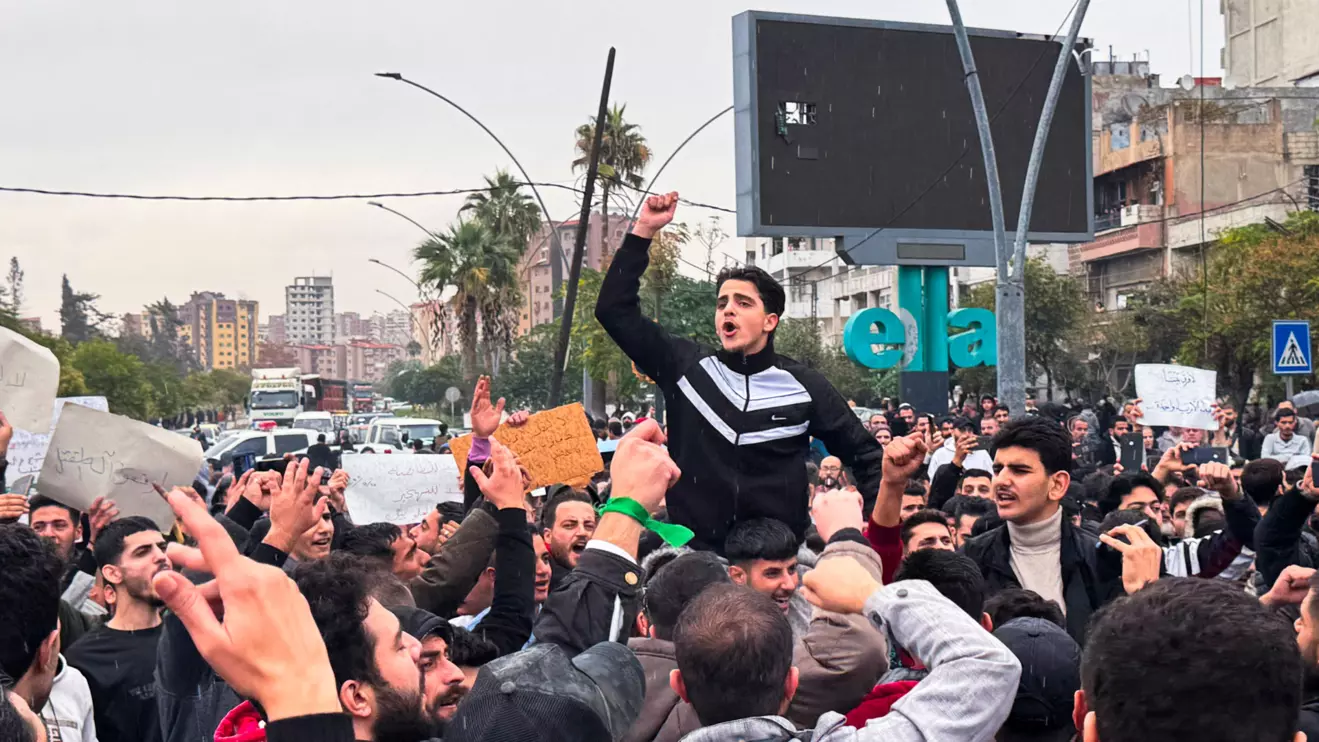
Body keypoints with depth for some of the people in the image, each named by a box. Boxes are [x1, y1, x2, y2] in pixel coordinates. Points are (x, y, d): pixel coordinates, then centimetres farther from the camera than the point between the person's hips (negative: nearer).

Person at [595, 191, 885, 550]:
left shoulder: (804, 385, 2)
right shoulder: (686, 366, 4)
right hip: (695, 549, 1)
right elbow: (615, 310, 1)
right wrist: (644, 231, -5)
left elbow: (865, 456, 11)